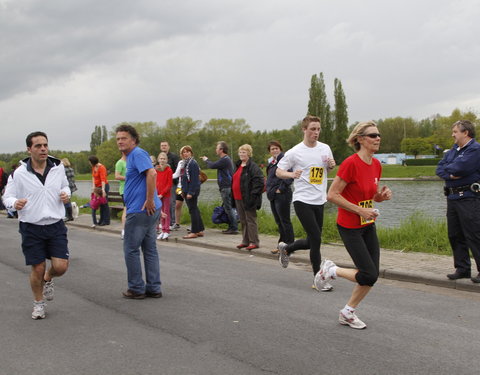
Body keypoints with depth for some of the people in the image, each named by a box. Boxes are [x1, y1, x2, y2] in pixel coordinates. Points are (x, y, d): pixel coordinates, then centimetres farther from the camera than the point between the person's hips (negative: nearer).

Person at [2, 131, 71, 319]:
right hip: (31, 228, -2)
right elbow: (7, 196, -1)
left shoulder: (58, 167, 0)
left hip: (56, 226, 2)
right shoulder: (19, 173, -9)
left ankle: (48, 279, 32)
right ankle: (38, 303, 30)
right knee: (38, 268, 4)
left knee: (61, 266, -5)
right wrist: (15, 203, -24)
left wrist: (66, 194, -4)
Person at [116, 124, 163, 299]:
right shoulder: (131, 156, 19)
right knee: (150, 249, 11)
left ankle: (136, 288, 9)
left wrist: (149, 201, -25)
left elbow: (152, 174, -26)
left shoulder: (138, 153, -12)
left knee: (131, 249, 1)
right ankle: (153, 288, 17)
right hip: (149, 212, 10)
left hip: (139, 211, -10)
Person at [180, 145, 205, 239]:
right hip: (187, 191, 10)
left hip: (192, 190, -10)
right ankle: (200, 230, 20)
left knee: (193, 210, -4)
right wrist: (183, 191, 14)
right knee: (194, 210, 13)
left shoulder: (193, 164, -14)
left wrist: (190, 192, -22)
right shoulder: (185, 163, 14)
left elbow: (194, 180, -19)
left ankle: (194, 232, 1)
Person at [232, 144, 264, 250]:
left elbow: (259, 181, -19)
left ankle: (254, 242, 3)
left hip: (248, 199, -9)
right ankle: (246, 241, 23)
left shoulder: (253, 167, -12)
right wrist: (233, 195, 19)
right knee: (243, 220, 14)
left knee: (250, 220, -4)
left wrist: (253, 195, -22)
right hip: (238, 198, 9)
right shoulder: (238, 166, 16)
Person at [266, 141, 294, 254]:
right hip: (273, 196, 9)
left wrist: (281, 188, -18)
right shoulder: (271, 162, 16)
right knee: (279, 222, 14)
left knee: (285, 221, -3)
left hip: (282, 195, -9)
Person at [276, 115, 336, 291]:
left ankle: (286, 248, 39)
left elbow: (330, 168, 22)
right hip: (302, 200, -6)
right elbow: (278, 171, -1)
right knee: (316, 239, -9)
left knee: (311, 242, 11)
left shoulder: (325, 148, 7)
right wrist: (291, 174, -21)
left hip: (320, 201, 6)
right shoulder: (295, 152, -7)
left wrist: (331, 165, -2)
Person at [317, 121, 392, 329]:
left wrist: (382, 196, -5)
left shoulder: (376, 165, 5)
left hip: (368, 226, 8)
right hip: (350, 227, -8)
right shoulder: (351, 163, -19)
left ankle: (347, 313, 23)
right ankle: (330, 270, 16)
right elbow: (332, 195, -20)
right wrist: (360, 210, -21)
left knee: (372, 275, 6)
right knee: (369, 275, -8)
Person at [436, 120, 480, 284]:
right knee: (455, 235, 11)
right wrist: (450, 174, -11)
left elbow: (459, 168, -22)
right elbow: (439, 169, 10)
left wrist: (447, 169, 0)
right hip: (452, 196, 9)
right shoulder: (454, 150, 17)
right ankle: (462, 269, 19)